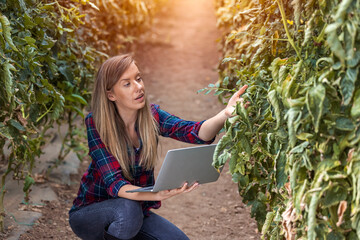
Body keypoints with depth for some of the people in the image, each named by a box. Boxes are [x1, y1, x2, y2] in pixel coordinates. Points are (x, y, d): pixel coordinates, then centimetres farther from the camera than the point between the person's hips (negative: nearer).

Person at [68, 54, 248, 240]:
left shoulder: (151, 116, -9)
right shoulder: (96, 124, -20)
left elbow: (195, 132, -26)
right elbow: (114, 184, -29)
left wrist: (225, 114, -47)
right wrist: (159, 194, -46)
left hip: (137, 211, 5)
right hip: (90, 211, -5)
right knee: (128, 210, -36)